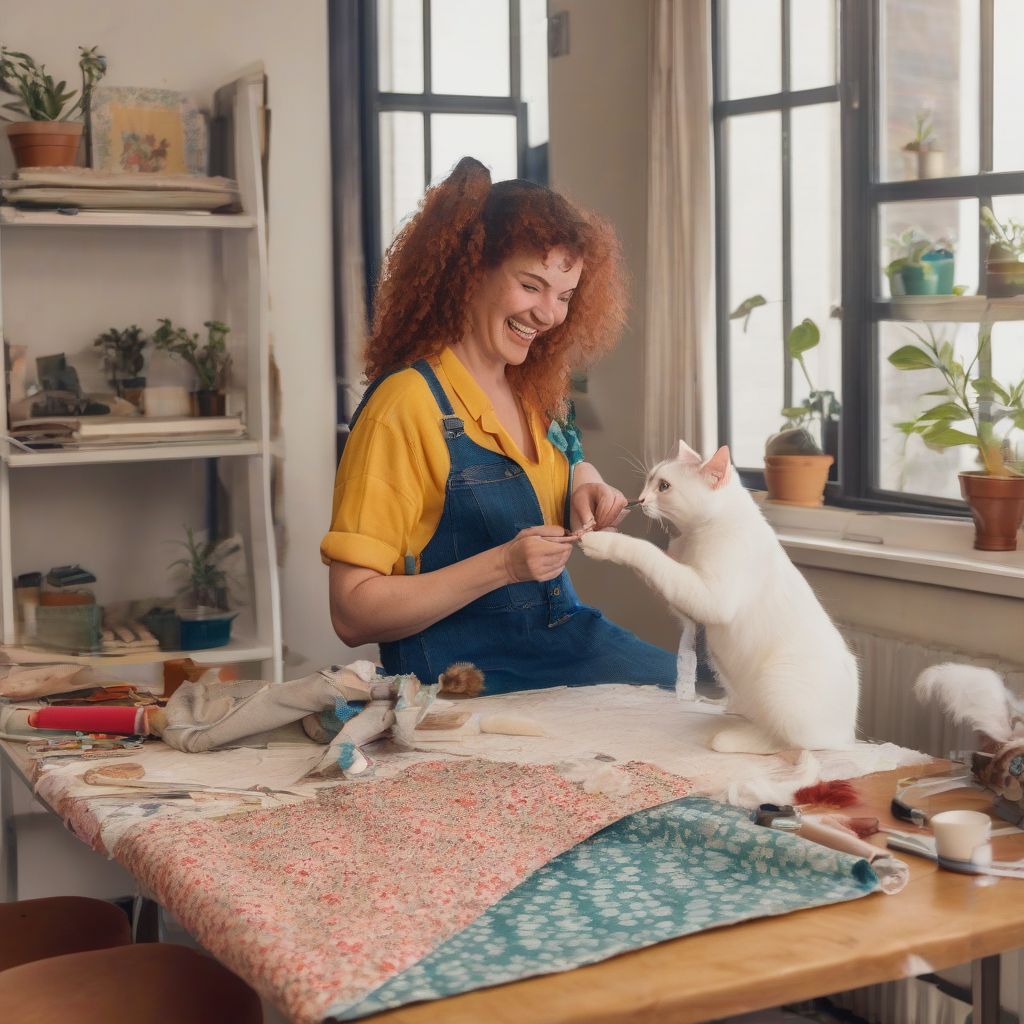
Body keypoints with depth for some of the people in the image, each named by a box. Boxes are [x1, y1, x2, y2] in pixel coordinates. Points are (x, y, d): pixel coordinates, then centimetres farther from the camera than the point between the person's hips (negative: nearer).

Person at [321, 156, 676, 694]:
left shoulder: (533, 392, 8)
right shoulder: (406, 404, -14)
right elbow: (353, 614, -15)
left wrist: (584, 482, 5)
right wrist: (502, 565, -23)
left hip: (567, 640, 8)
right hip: (470, 670, -7)